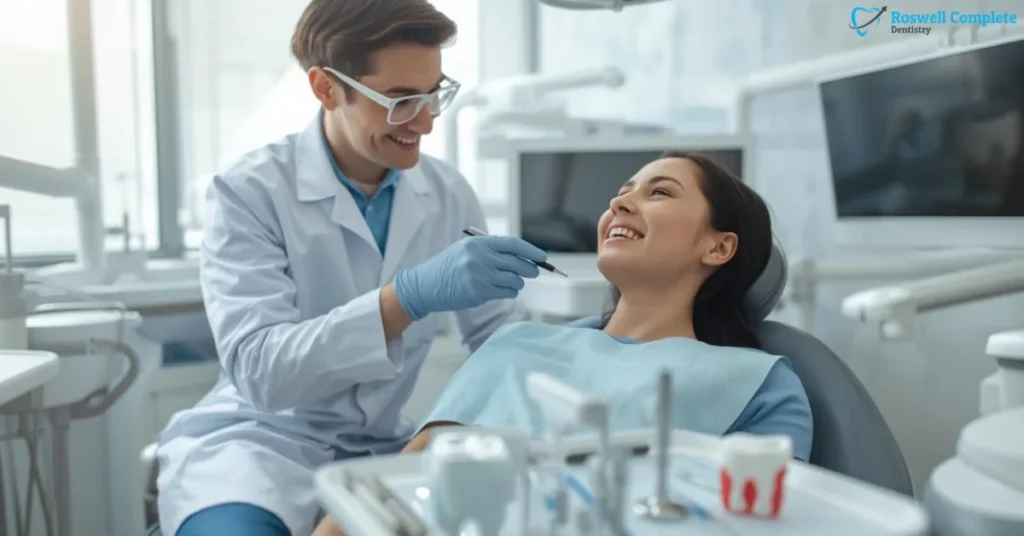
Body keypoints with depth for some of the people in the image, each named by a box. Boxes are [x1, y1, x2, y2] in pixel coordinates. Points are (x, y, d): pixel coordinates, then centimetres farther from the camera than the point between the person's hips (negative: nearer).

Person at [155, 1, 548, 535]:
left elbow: (498, 337, 5)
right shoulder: (249, 192, -14)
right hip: (256, 441, -3)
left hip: (379, 447, 4)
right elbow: (257, 368, -24)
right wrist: (410, 294, -37)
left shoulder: (449, 194, -1)